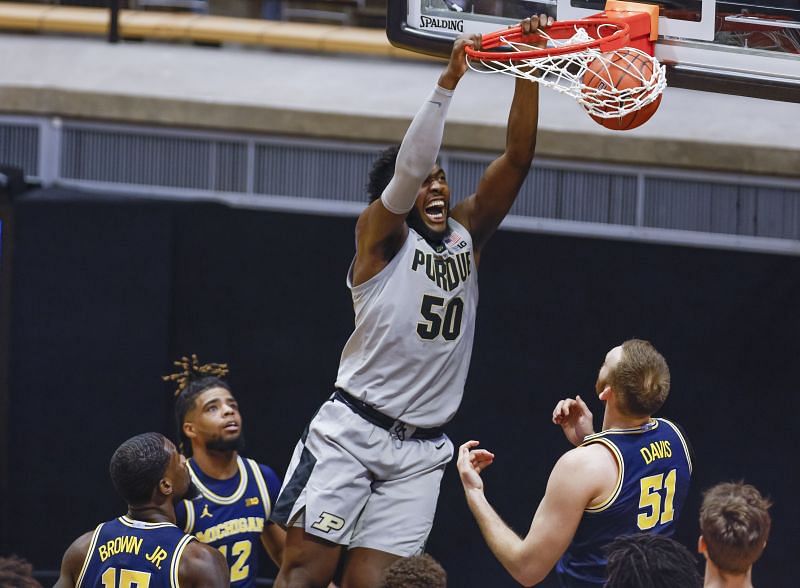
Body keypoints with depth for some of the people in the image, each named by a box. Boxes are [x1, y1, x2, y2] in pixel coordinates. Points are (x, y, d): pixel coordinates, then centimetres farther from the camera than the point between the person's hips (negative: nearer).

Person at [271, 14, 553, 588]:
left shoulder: (467, 235, 11)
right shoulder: (381, 234, -3)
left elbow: (517, 158, 2)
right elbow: (410, 166, -21)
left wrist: (528, 71, -8)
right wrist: (448, 83, -27)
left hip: (421, 451, 4)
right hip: (353, 429, -4)